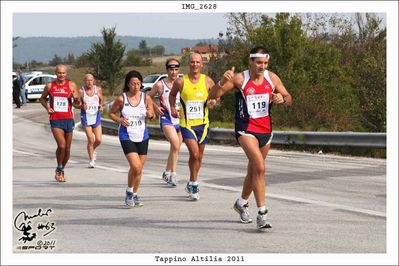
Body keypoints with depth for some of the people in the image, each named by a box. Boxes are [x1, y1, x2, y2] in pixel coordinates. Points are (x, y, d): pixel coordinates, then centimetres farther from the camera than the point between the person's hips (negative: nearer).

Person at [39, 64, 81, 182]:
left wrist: (76, 101, -20)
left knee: (67, 148, 8)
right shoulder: (49, 86, 3)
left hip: (68, 119, 2)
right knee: (61, 146, -18)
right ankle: (59, 170, 3)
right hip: (55, 120, -2)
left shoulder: (72, 85, 2)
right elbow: (42, 99, 19)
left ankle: (61, 170, 30)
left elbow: (78, 105, 4)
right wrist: (47, 107, 0)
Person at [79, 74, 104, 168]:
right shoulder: (81, 91, -7)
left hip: (96, 116, 3)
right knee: (90, 140, -7)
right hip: (86, 117, -2)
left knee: (98, 140, -2)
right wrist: (82, 106, -19)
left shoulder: (98, 90, 0)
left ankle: (93, 150, 32)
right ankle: (91, 160, 7)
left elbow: (101, 99, 17)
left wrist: (101, 106, -2)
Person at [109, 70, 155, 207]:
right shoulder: (121, 98, -7)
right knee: (136, 166, -17)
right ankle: (129, 192, 6)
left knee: (139, 169, 10)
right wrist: (120, 120, -13)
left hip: (142, 136, 3)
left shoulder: (146, 98, -1)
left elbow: (152, 116, 9)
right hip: (127, 136, -3)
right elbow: (111, 113, 5)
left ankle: (135, 195, 29)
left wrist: (150, 115, -14)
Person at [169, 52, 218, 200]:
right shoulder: (181, 82, -6)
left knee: (198, 156, 13)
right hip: (186, 123, -3)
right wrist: (173, 107, -1)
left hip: (202, 123, 3)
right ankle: (194, 184, -1)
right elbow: (172, 94, 13)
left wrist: (213, 101, -7)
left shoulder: (207, 81, -2)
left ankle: (191, 184, 32)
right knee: (194, 154, -18)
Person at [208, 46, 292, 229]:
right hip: (246, 129, -5)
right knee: (260, 167, -23)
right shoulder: (240, 79, -10)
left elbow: (289, 100, 10)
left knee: (253, 170, 18)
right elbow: (213, 96, -11)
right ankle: (262, 213, -22)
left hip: (265, 130, 5)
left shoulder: (272, 78, 2)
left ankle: (242, 203, 43)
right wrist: (223, 82, -30)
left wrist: (282, 99, -13)